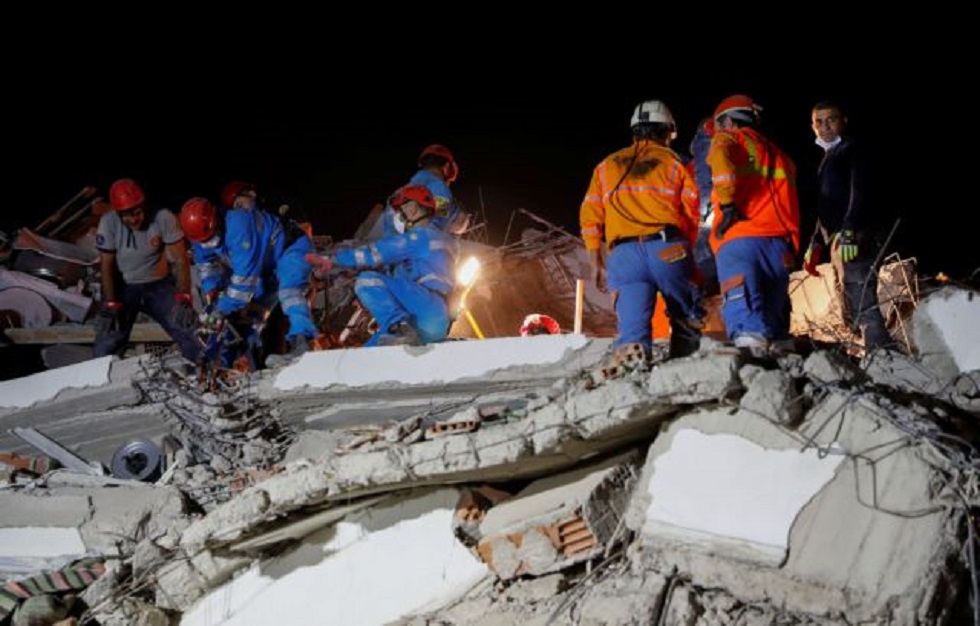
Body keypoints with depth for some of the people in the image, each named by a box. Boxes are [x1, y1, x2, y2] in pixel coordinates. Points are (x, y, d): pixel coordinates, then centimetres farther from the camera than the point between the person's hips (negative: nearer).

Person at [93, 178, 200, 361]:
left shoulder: (163, 218, -21)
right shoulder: (108, 222, -19)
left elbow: (180, 260, -16)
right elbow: (107, 265, -12)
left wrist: (183, 298, -24)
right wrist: (110, 305, -17)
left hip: (159, 285, 0)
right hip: (123, 287, 0)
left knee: (195, 336, -8)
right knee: (105, 348, -10)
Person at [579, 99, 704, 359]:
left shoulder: (606, 166, 22)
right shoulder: (674, 162, 13)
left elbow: (590, 217, 17)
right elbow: (691, 213, 5)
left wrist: (596, 263, 21)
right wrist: (684, 251, 19)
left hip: (624, 255, 2)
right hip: (668, 249, -2)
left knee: (632, 323, -9)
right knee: (686, 319, 14)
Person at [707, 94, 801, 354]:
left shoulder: (729, 139, 12)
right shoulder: (778, 155, 32)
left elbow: (721, 158, -12)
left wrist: (727, 203, -12)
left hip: (739, 238, -6)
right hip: (779, 240, 6)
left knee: (741, 305, -18)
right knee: (773, 311, 10)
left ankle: (751, 346, -38)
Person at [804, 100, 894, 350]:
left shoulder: (851, 150, -2)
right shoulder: (829, 156, 25)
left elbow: (859, 194, -15)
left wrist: (848, 232, -26)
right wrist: (815, 243, 26)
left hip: (856, 237, -10)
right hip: (840, 238, 10)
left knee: (862, 302, -20)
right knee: (854, 308, 10)